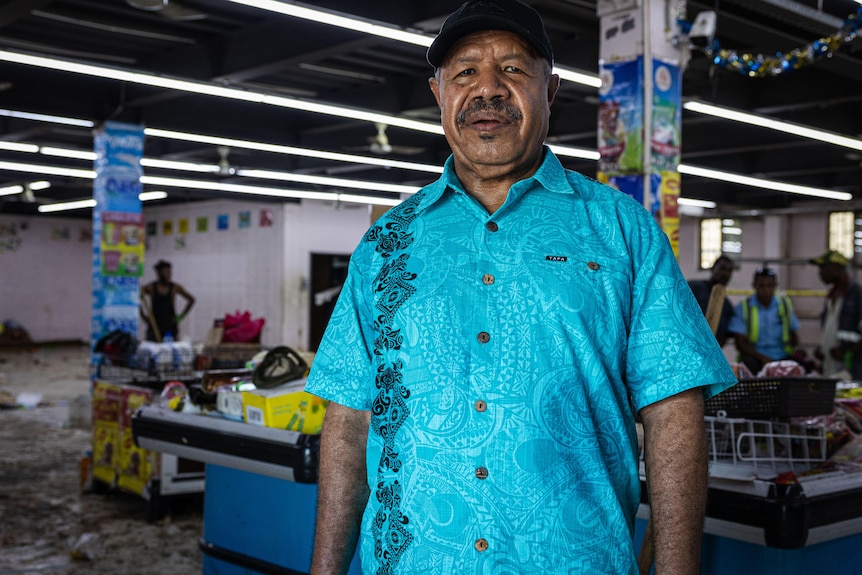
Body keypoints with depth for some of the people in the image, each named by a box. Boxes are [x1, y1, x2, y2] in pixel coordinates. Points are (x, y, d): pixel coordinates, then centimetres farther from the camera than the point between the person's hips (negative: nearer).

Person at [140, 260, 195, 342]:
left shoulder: (175, 288, 5)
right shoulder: (151, 287, 1)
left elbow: (191, 300, 11)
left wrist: (180, 316, 6)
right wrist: (145, 317, 0)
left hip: (170, 326, 1)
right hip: (154, 326, -1)